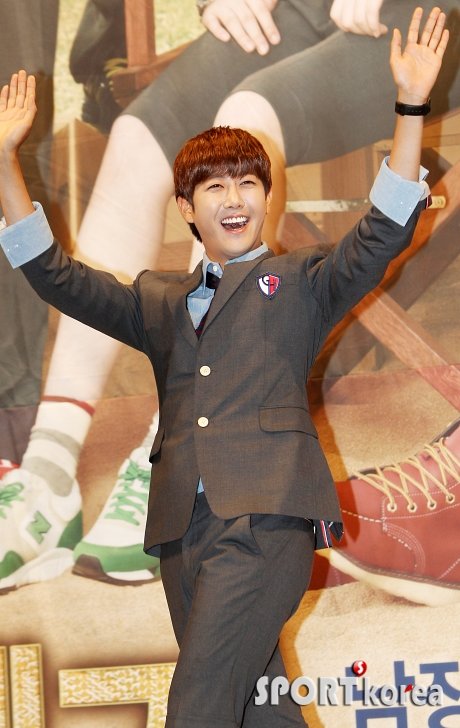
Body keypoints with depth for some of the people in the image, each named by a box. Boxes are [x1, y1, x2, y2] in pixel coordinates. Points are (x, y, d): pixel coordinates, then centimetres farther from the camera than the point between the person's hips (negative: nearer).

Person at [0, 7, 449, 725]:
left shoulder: (301, 282, 12)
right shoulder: (160, 302, 23)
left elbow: (385, 231, -2)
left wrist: (411, 106, -11)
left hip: (266, 514, -5)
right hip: (184, 527, 5)